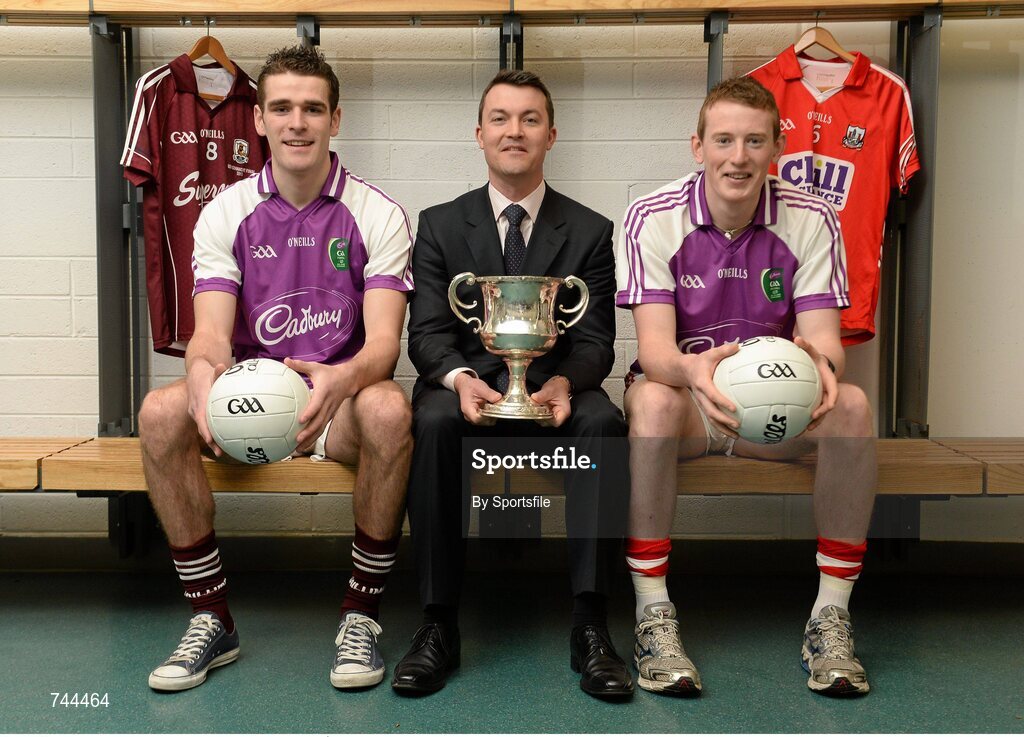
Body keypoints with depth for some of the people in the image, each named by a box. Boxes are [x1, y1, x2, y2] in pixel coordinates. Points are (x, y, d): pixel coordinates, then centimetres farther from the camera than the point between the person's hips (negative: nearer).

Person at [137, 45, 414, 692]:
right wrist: (203, 371, -32)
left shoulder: (377, 215, -2)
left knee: (389, 409, -35)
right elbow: (211, 332, -6)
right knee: (161, 412, -26)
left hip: (339, 400, -2)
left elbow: (384, 340, -13)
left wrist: (340, 380, -37)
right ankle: (213, 620, -11)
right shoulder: (226, 214, 4)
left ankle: (361, 615, -17)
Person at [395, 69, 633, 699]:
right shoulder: (440, 226, 10)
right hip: (468, 388, 0)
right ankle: (439, 624, -24)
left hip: (554, 393, 0)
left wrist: (564, 383, -23)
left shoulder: (590, 232, 9)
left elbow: (595, 340, 1)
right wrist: (460, 379, -23)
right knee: (434, 422, -34)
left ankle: (590, 624, -26)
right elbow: (428, 331, 0)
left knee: (603, 420, -33)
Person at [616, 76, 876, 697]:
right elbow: (655, 347, -19)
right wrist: (691, 370, -44)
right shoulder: (654, 218, -10)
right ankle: (654, 615, -26)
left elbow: (823, 337, -11)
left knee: (852, 405, -28)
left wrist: (820, 364, -37)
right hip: (684, 395, -2)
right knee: (653, 399, -36)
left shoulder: (811, 220, -4)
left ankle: (831, 615, -16)